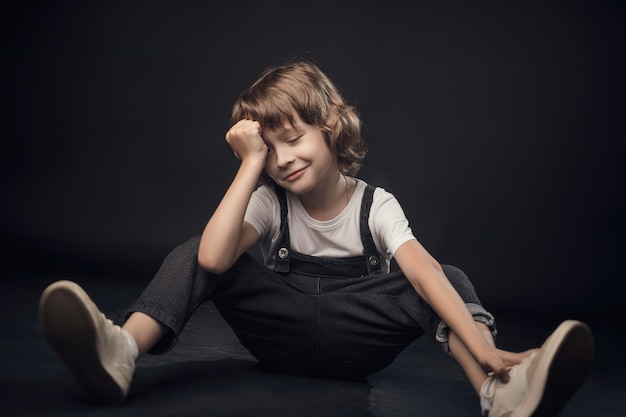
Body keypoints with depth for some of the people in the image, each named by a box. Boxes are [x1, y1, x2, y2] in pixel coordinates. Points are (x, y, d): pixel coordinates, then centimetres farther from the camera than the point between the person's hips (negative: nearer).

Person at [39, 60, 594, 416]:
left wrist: (480, 344, -43)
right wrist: (251, 164, -23)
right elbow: (214, 259, -25)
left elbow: (421, 269, -27)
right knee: (193, 255, -15)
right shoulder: (269, 201, -4)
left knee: (448, 278, -24)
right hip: (281, 335, 1)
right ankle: (121, 351, -40)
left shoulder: (376, 204, -7)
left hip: (352, 341, -1)